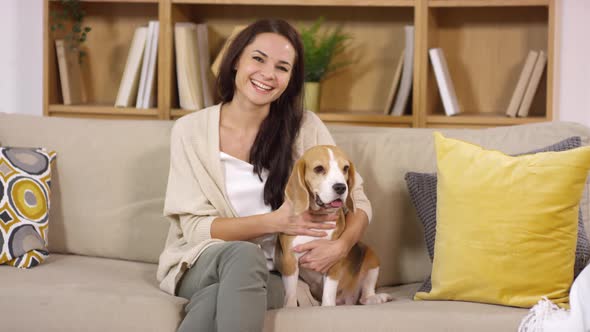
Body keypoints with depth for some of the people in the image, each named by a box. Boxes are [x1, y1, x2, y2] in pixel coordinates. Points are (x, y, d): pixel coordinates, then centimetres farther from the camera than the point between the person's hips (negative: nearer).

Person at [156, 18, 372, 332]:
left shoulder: (305, 128, -3)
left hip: (272, 275, 0)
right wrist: (274, 222, -21)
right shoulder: (191, 130, -4)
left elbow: (357, 201, 1)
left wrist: (340, 246, -21)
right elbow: (196, 227, -8)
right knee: (243, 254, -35)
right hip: (200, 266, 0)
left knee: (218, 299, -35)